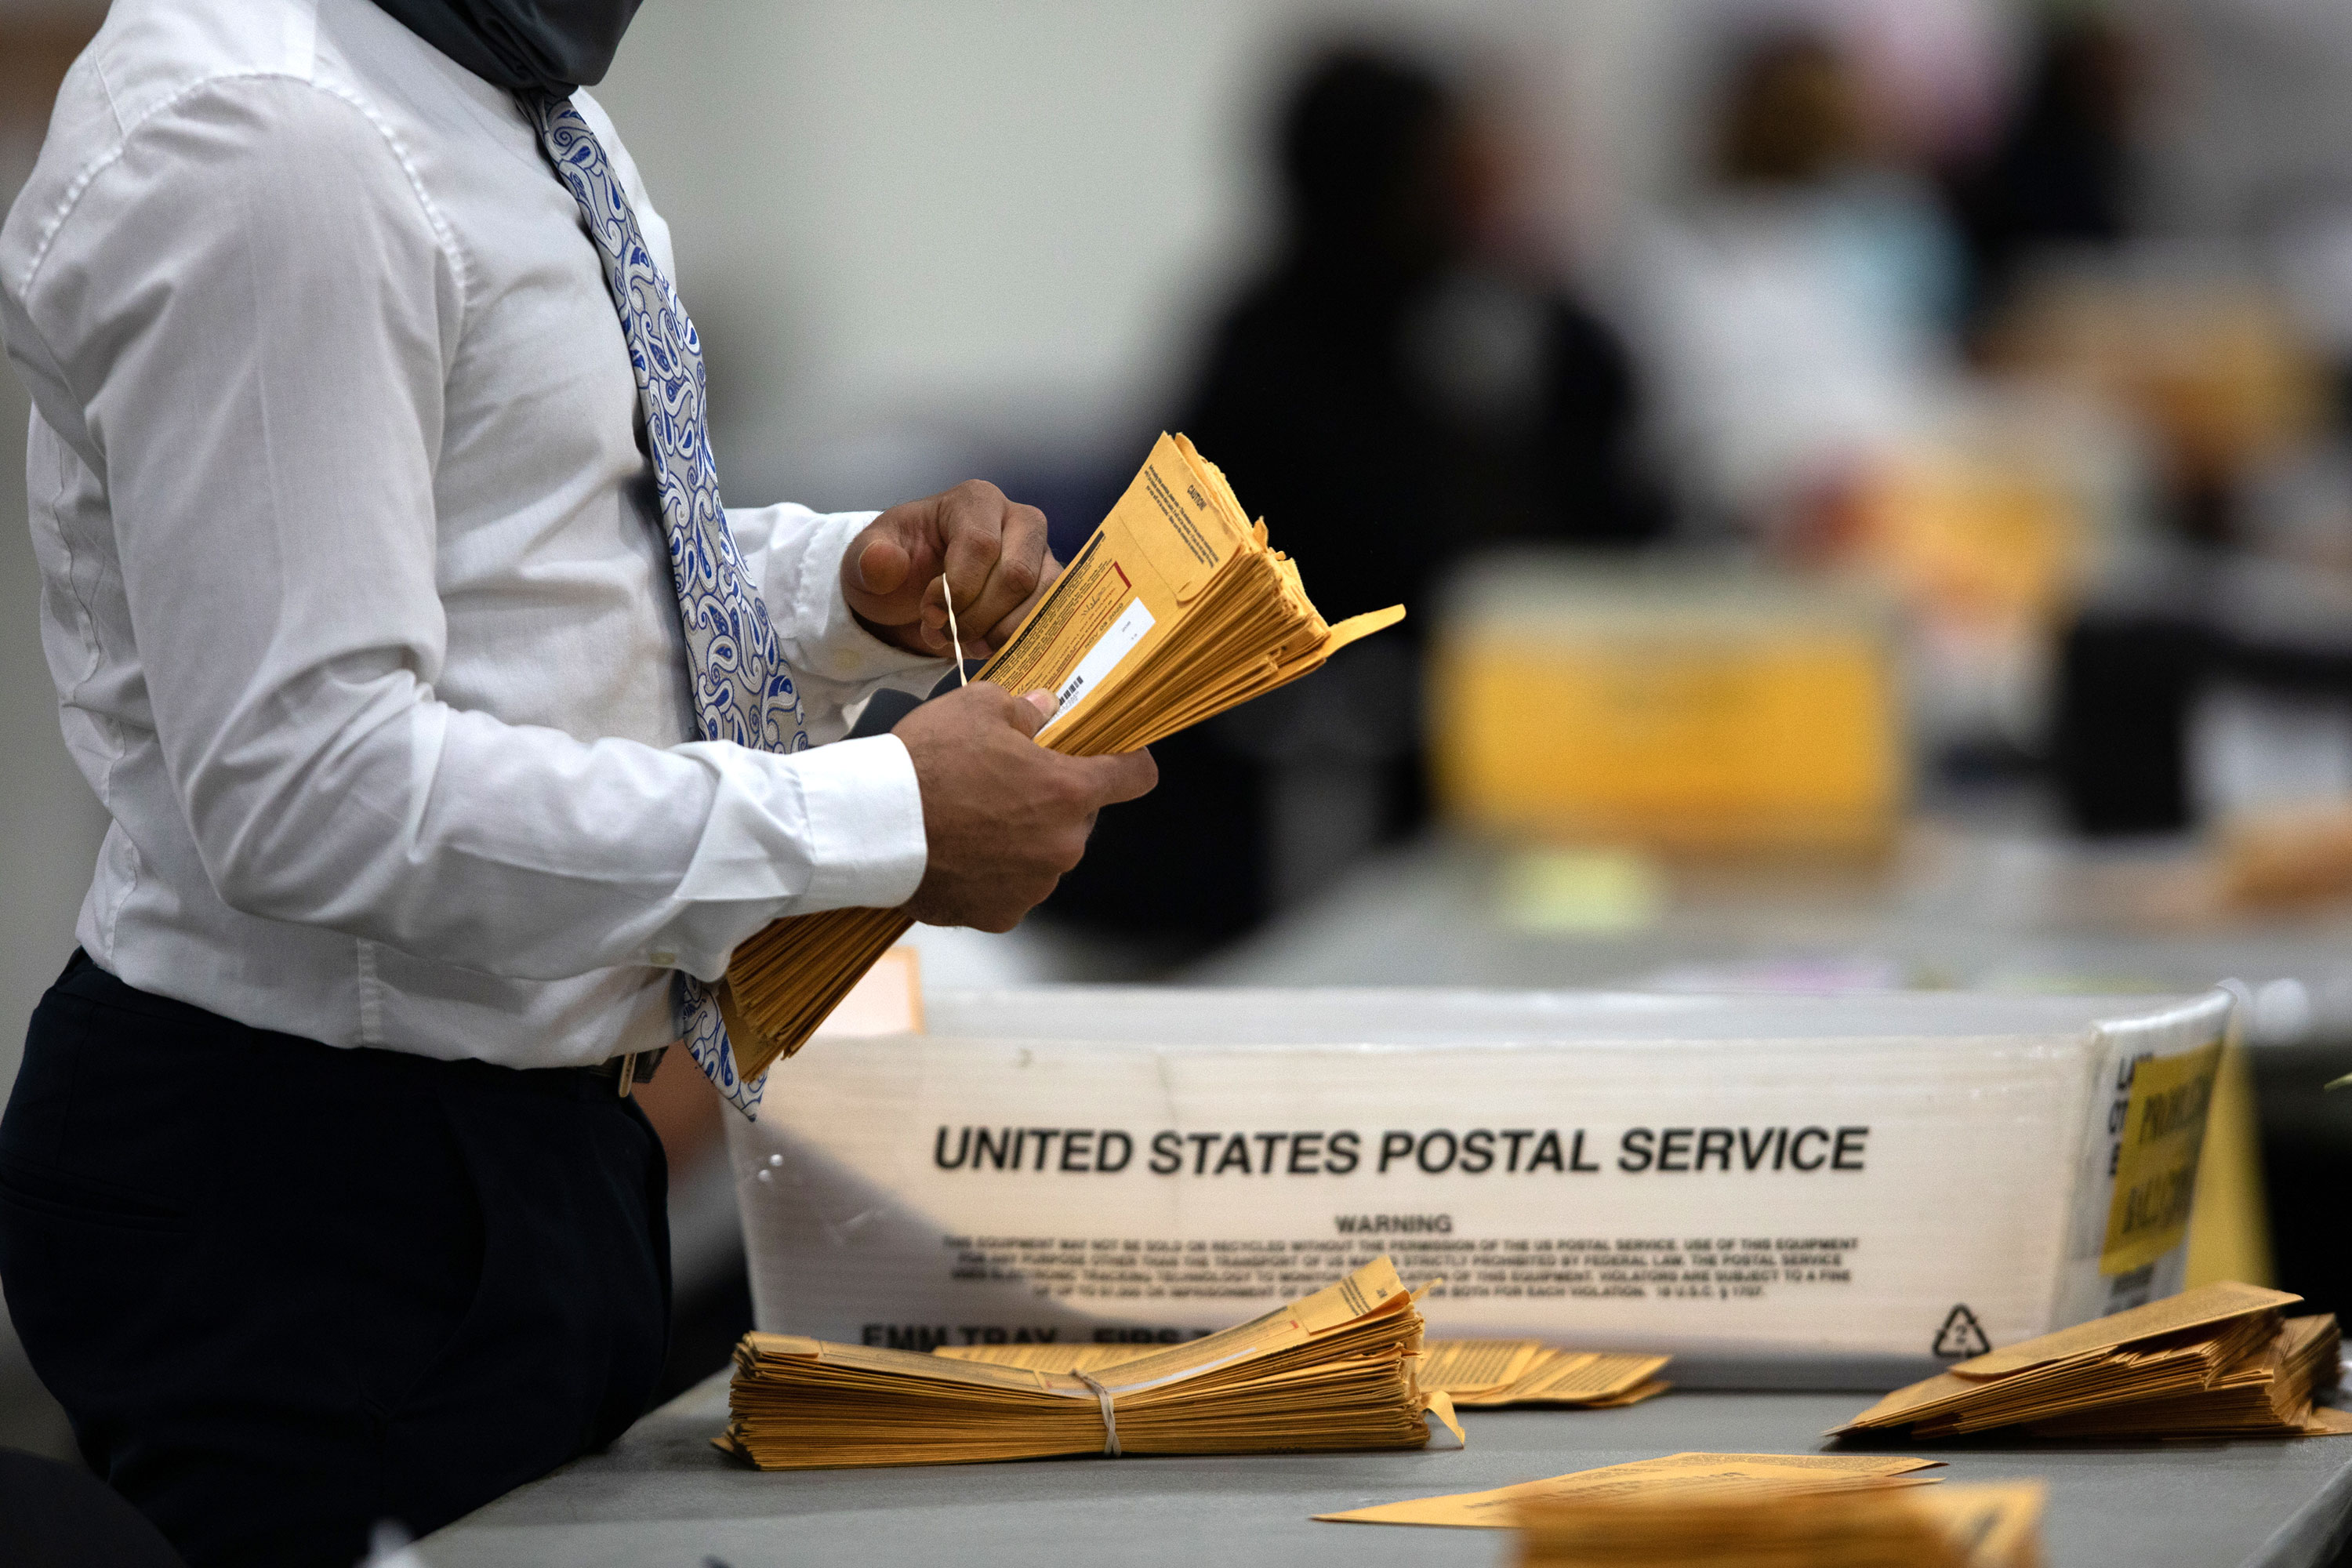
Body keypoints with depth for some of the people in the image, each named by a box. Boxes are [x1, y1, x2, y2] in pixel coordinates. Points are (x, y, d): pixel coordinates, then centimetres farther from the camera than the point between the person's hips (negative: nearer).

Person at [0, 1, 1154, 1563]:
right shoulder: (256, 141, -22)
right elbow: (308, 786, -28)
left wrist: (865, 592, 1)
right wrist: (885, 821, -24)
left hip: (533, 1127, 10)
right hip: (305, 1171, -10)